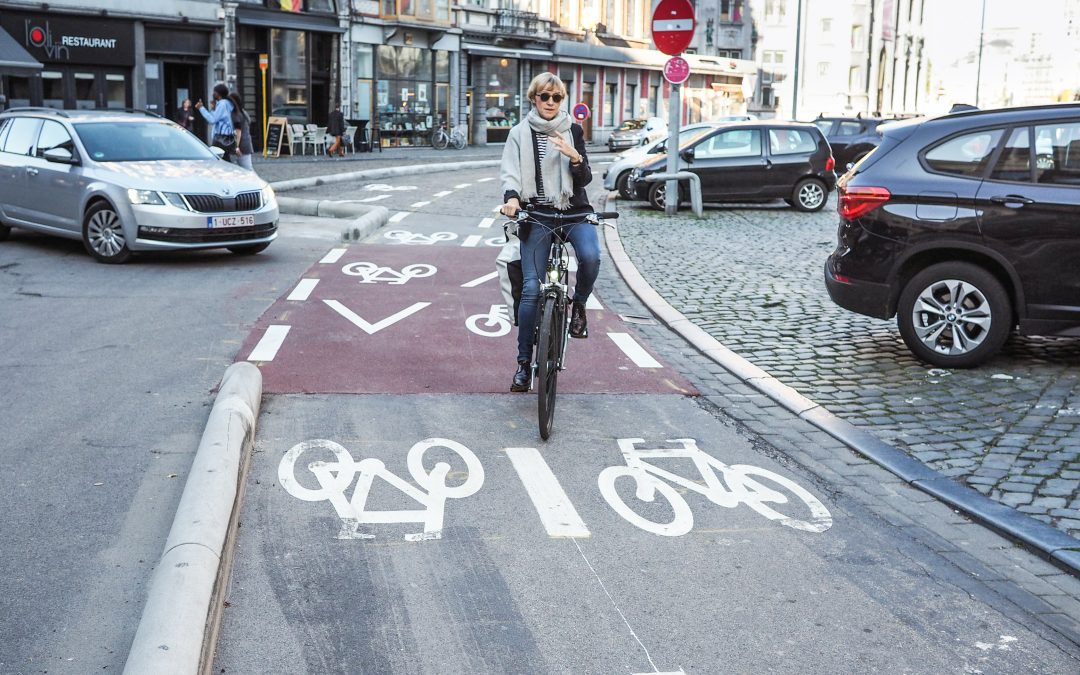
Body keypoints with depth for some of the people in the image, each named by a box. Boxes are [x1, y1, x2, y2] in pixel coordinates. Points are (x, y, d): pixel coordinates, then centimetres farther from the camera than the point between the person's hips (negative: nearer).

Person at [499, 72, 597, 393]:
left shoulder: (573, 131, 8)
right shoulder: (520, 133, 7)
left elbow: (585, 178, 3)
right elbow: (510, 171, -2)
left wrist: (575, 157, -18)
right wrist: (512, 197, -23)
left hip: (574, 212, 1)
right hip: (537, 216, 0)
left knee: (590, 257, -31)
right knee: (531, 289, -7)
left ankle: (578, 305, 2)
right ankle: (524, 363, 4)